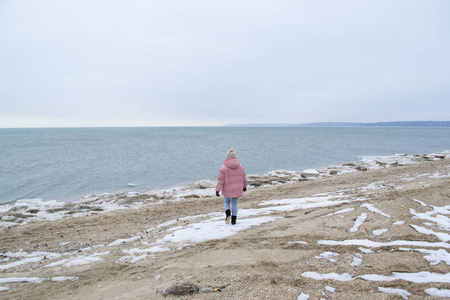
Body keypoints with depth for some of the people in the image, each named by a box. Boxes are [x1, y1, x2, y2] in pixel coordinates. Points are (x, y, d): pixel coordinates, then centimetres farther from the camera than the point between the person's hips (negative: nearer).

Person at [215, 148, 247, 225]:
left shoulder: (224, 168, -13)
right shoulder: (240, 167, 0)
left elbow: (220, 180, -14)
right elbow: (244, 179, 9)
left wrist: (217, 190, -11)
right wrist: (244, 186, 24)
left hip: (227, 190, -3)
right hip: (237, 190, 3)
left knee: (226, 202, 20)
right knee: (235, 204, 13)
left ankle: (228, 213, -3)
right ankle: (233, 220, 16)